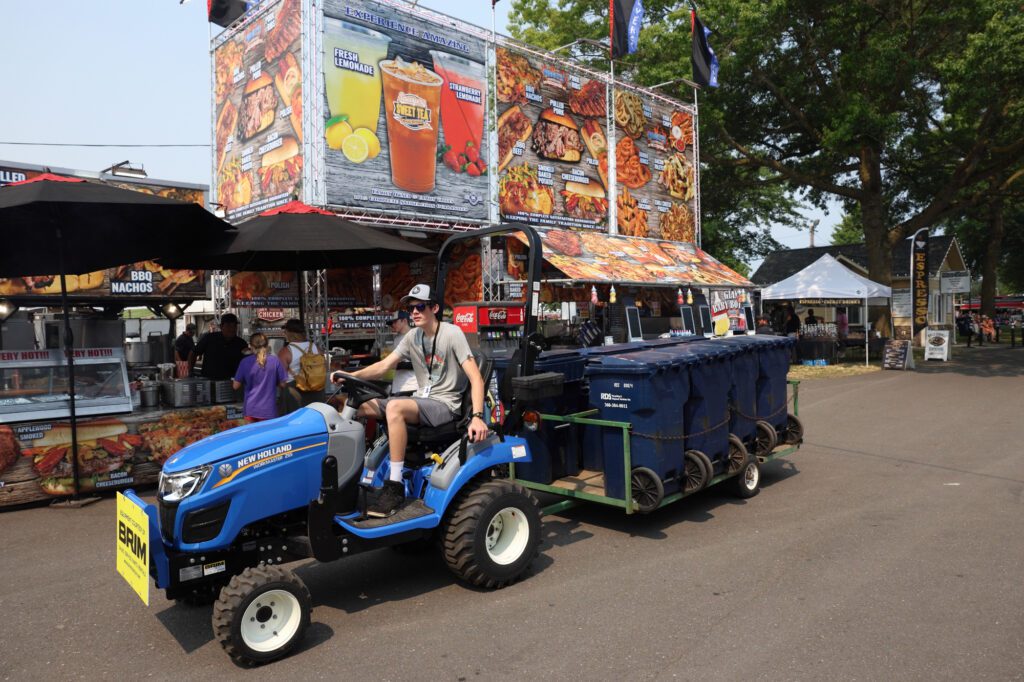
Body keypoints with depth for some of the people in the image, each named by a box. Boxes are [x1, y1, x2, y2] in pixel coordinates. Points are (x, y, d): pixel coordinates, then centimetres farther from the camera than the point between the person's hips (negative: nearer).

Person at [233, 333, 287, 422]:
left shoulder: (245, 362, -6)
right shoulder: (275, 361, -8)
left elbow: (236, 386, -1)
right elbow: (282, 385, -2)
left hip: (250, 408, 1)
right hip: (268, 410, -1)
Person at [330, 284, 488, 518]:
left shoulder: (452, 333, -11)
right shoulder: (413, 337, 9)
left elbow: (476, 378, -18)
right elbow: (384, 366, 6)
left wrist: (477, 417, -32)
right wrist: (351, 376, -11)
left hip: (445, 404, -7)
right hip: (421, 399, 7)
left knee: (394, 407, -35)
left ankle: (395, 487, -29)